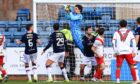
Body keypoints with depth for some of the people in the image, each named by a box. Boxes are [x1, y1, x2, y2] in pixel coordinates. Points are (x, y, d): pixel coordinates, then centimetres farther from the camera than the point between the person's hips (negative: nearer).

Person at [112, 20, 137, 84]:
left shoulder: (117, 33, 10)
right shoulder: (129, 32, 9)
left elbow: (114, 42, 0)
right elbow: (134, 42, 1)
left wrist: (115, 51, 1)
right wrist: (134, 51, 1)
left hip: (119, 52, 0)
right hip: (128, 51, 0)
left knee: (118, 67, 6)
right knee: (131, 66, 10)